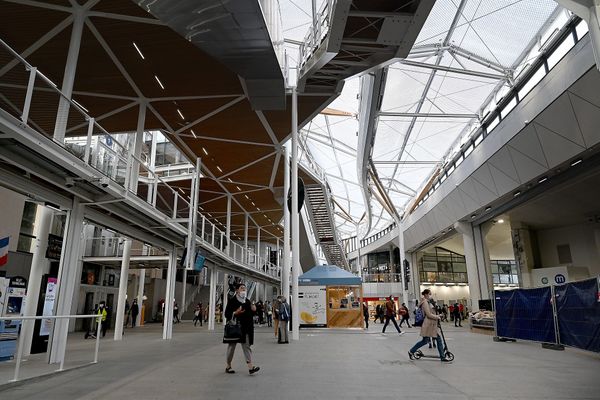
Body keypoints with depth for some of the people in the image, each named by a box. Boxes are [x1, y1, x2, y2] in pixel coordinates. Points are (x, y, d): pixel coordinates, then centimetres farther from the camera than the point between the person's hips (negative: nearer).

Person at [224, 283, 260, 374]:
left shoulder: (247, 301, 11)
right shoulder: (232, 300, -6)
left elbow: (251, 314, 17)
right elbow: (227, 314, -10)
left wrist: (254, 310, -3)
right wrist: (235, 313, -26)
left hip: (246, 328, 5)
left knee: (247, 346, -1)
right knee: (232, 346, 8)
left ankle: (250, 367, -6)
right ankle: (228, 366, 23)